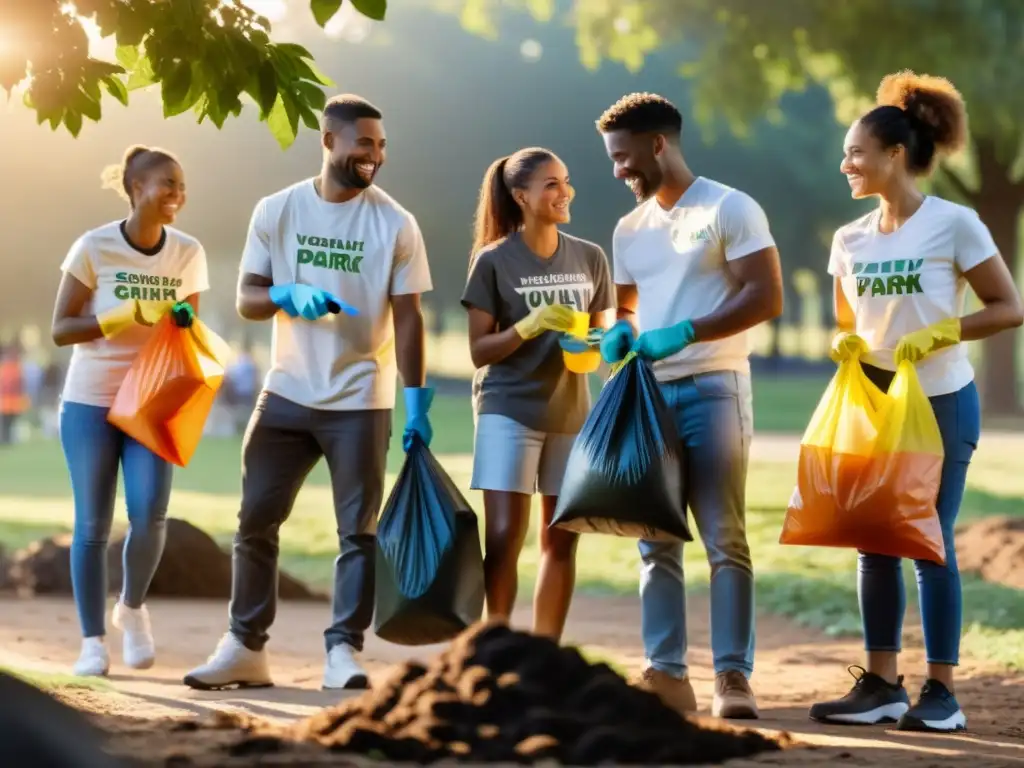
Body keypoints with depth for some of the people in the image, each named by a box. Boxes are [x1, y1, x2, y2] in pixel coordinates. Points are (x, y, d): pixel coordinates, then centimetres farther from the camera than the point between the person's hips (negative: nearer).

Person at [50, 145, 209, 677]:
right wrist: (123, 317, -23)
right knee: (92, 524, -1)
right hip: (89, 403, -2)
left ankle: (133, 608, 16)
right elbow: (61, 329, -9)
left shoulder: (188, 253, -3)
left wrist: (185, 323, -15)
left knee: (150, 516, -12)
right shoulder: (94, 248, -11)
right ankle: (92, 641, 7)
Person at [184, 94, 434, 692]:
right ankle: (245, 647, 13)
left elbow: (407, 318, -5)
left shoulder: (395, 223, -5)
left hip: (360, 401, -2)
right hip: (287, 394, 2)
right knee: (256, 522, 5)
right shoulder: (277, 211, 1)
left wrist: (417, 403, -12)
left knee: (358, 530, -1)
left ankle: (344, 650, 4)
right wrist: (289, 295, -19)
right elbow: (247, 299, 3)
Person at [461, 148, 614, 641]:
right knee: (504, 536, -12)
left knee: (561, 540, 6)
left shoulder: (589, 258, 5)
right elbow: (479, 351, -6)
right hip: (508, 410, -4)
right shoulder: (494, 261, -6)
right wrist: (530, 325, -21)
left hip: (570, 411, 4)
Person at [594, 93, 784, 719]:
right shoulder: (630, 229, 16)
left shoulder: (730, 210, -5)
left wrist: (682, 334, -20)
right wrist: (621, 331, 0)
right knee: (656, 541, 4)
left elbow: (767, 298, -13)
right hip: (649, 392, 6)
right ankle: (667, 673, 7)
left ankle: (735, 675, -5)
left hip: (713, 389, -6)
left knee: (725, 538, -6)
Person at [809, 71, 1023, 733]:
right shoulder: (850, 240, 5)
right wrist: (846, 345, -7)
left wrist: (938, 334, -21)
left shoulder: (953, 224, -11)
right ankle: (882, 685, 10)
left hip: (941, 402, -5)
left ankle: (942, 692, 3)